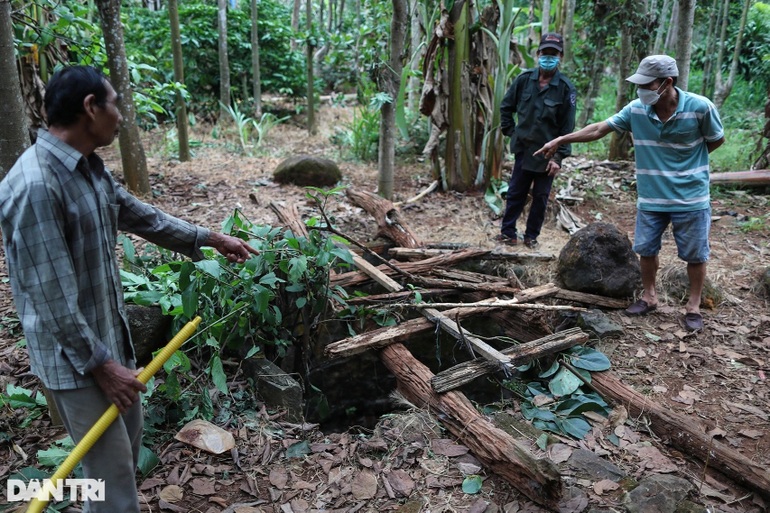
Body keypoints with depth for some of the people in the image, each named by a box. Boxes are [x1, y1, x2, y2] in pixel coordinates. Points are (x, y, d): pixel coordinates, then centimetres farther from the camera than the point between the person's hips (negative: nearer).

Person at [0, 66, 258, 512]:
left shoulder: (90, 167, 3)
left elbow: (142, 217, 17)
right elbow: (52, 296, -25)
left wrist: (209, 238, 21)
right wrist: (99, 364, -20)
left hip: (111, 332, 9)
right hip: (74, 353, -9)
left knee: (129, 439, 24)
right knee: (112, 467, 3)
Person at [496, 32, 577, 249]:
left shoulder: (566, 88, -9)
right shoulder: (524, 80, -1)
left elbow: (567, 127, -8)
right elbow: (506, 107, 13)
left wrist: (558, 156, -12)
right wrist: (511, 131, 6)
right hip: (523, 150, 3)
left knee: (540, 197, 8)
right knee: (515, 193, 9)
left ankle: (531, 236, 21)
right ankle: (508, 232, 19)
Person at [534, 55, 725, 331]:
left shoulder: (700, 107, -17)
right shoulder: (637, 109, -9)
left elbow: (717, 140, -1)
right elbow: (599, 129, -3)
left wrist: (687, 160, -1)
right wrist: (561, 139, -5)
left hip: (691, 199, -3)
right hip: (651, 198, 3)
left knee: (695, 255, 8)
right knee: (646, 249, 12)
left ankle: (694, 306, 25)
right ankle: (649, 296, 33)